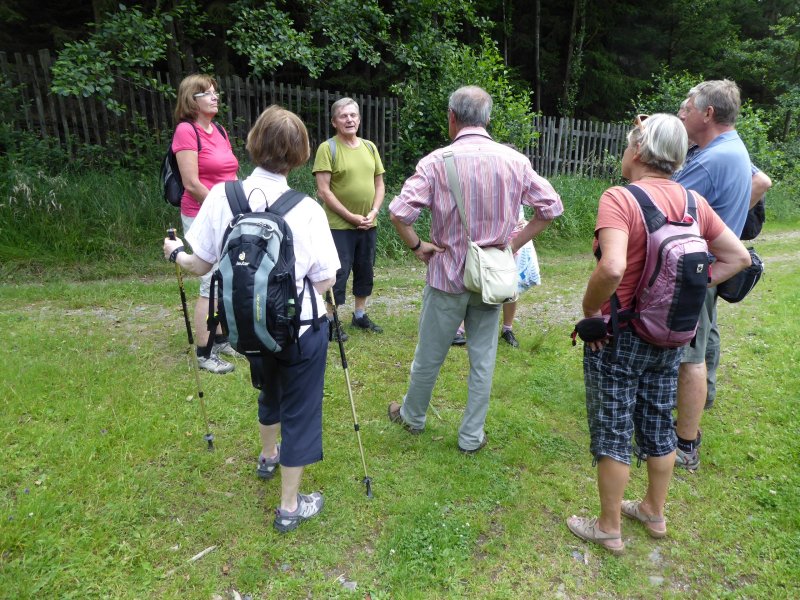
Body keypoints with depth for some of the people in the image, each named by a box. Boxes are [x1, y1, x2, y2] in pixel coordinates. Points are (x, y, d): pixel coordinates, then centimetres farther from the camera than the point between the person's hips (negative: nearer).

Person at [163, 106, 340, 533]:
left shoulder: (220, 197, -11)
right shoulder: (307, 209, -19)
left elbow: (200, 264, -2)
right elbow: (325, 280, -14)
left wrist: (175, 252, 20)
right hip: (301, 330, -4)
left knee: (270, 390, 31)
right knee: (299, 412, 13)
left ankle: (268, 456, 57)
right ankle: (290, 506, 26)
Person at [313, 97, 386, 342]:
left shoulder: (369, 147, 9)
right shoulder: (327, 148, -8)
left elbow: (379, 184, 12)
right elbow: (323, 191, -14)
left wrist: (373, 212, -4)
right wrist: (351, 217, -16)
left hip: (368, 225, 6)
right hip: (339, 225, -6)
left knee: (366, 271, 15)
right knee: (339, 273, -1)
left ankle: (360, 315, 31)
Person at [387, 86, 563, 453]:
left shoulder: (438, 161, -13)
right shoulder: (515, 161, -4)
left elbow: (399, 212, -22)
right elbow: (551, 206, 1)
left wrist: (416, 246, -6)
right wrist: (514, 243, 4)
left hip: (448, 274, -2)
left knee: (429, 354, 15)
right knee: (483, 357, 13)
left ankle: (412, 416, 38)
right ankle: (472, 436, 25)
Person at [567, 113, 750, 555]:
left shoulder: (620, 198, -21)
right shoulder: (693, 201, 0)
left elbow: (612, 268, -36)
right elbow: (738, 258, 6)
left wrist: (590, 309, -19)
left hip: (618, 337, -6)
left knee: (612, 434, 9)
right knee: (658, 426, 21)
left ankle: (609, 528, 27)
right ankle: (654, 513, 42)